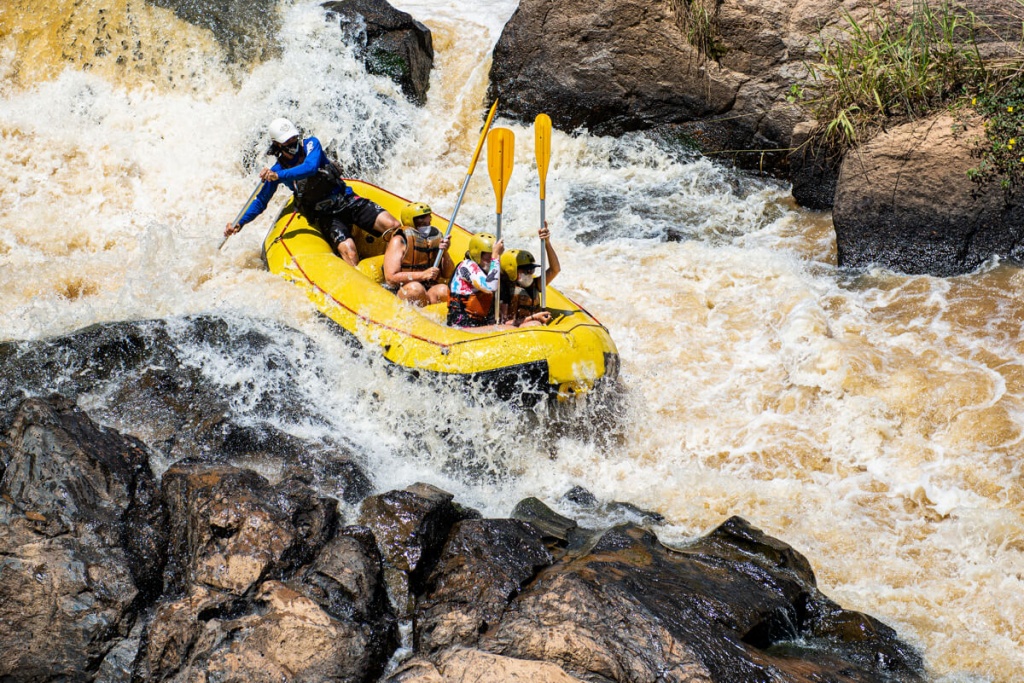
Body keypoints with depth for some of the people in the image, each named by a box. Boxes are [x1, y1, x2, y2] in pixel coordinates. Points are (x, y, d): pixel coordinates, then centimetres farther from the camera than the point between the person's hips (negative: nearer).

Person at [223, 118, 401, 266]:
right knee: (347, 249, -32)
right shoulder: (278, 170, 3)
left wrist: (279, 176, -31)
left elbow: (311, 168, -22)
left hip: (347, 201, 1)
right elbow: (261, 201, 14)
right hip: (325, 216, -1)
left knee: (393, 226, -18)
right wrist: (239, 224, 5)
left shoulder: (311, 144, -1)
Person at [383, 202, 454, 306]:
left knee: (443, 290, -29)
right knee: (415, 287, -37)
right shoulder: (399, 241, -4)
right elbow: (390, 277, -14)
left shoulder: (436, 237, 11)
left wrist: (445, 253, -5)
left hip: (430, 290, 4)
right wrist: (423, 275, -20)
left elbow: (449, 274, 14)